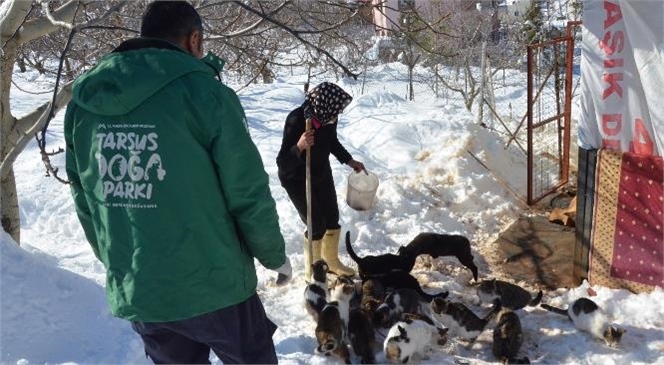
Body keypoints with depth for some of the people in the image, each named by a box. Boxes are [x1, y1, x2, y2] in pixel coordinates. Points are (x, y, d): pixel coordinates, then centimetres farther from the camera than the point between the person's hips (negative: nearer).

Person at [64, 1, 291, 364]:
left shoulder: (83, 102, 2)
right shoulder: (204, 92, -14)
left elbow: (84, 199, 8)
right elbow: (248, 193, -12)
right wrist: (274, 255, 4)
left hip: (133, 291, 5)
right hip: (213, 285, -5)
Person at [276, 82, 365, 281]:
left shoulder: (327, 116, -16)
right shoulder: (296, 121, -35)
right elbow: (282, 164, -34)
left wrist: (349, 160, 5)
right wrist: (299, 147, -50)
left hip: (321, 173, 7)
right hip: (296, 179, -6)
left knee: (332, 218, 15)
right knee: (317, 225, -5)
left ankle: (331, 260, 38)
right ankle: (312, 272, 17)